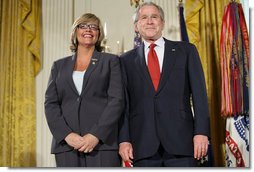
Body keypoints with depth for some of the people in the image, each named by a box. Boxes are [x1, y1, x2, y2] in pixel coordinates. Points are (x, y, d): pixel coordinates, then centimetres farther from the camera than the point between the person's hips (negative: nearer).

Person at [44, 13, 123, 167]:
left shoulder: (111, 61, 10)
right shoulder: (60, 65, 17)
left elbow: (117, 100, -1)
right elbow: (51, 104, 8)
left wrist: (96, 135, -12)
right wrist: (67, 134, -8)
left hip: (103, 143, -2)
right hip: (67, 144, 2)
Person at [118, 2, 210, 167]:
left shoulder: (186, 51, 9)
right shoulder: (127, 60, 11)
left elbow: (199, 93, 3)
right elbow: (123, 102, 7)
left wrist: (201, 132, -6)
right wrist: (124, 140, -2)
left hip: (181, 140, -1)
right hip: (143, 144, 1)